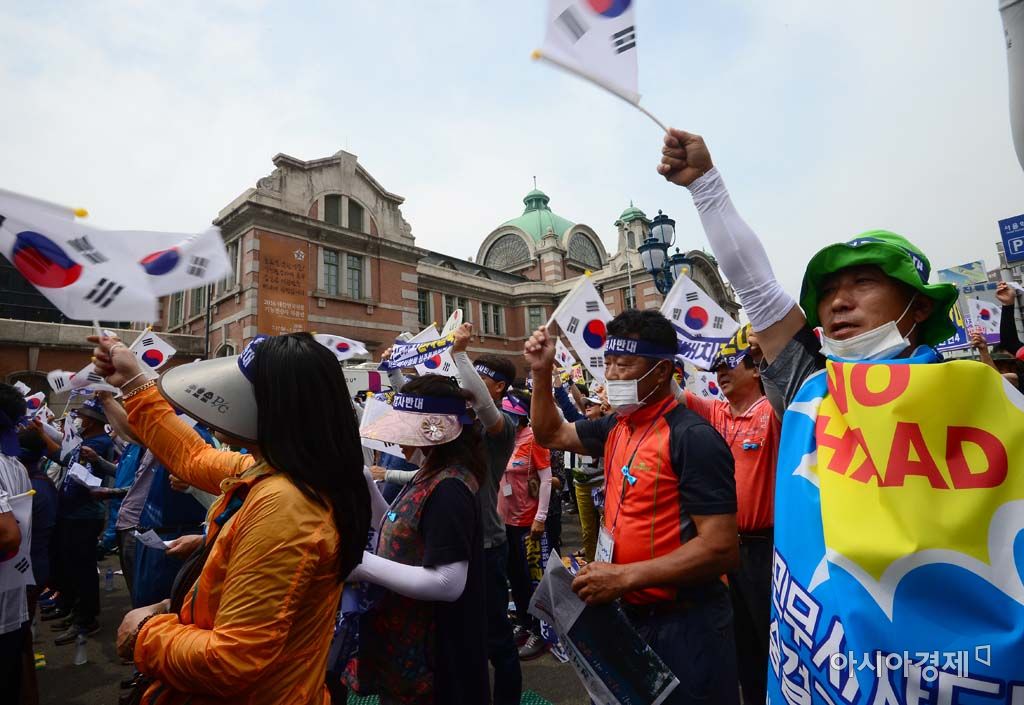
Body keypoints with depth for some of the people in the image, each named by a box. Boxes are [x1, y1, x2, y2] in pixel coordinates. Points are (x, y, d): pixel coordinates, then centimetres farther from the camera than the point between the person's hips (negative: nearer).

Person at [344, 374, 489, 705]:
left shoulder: (447, 490, -27)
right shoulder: (431, 477, 3)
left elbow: (448, 583, -30)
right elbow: (402, 533, 13)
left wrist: (365, 565, -25)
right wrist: (369, 489, 0)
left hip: (430, 652, -9)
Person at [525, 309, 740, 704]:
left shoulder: (692, 437, -23)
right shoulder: (618, 427, 1)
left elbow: (721, 548, -25)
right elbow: (551, 435, 14)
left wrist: (624, 577, -25)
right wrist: (542, 373, 1)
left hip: (685, 625, -7)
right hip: (631, 612, 8)